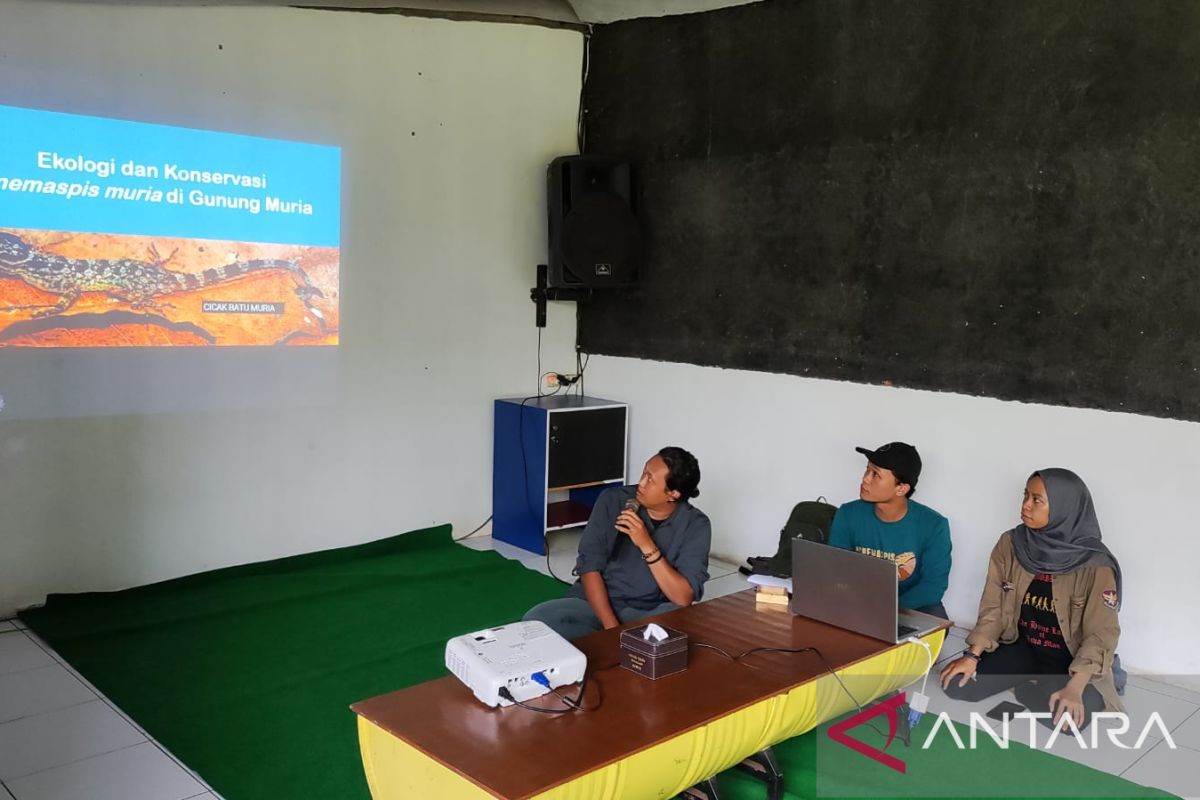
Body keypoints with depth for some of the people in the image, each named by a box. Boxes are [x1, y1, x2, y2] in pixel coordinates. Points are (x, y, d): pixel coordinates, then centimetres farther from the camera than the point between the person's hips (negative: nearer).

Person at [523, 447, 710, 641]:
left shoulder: (695, 525, -8)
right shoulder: (612, 500, -6)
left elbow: (684, 599, -16)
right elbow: (590, 567, -10)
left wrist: (647, 546, -26)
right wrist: (612, 628, -22)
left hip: (650, 614, 0)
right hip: (596, 603, 1)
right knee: (536, 620, -27)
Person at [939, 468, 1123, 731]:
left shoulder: (1095, 564, -20)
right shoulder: (1010, 544, -8)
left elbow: (1100, 634, -20)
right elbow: (993, 607, -2)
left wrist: (1074, 688, -31)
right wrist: (972, 655, -11)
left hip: (1071, 659, -4)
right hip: (1022, 647, 4)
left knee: (1066, 717, -32)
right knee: (956, 685, -12)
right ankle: (1035, 684, 10)